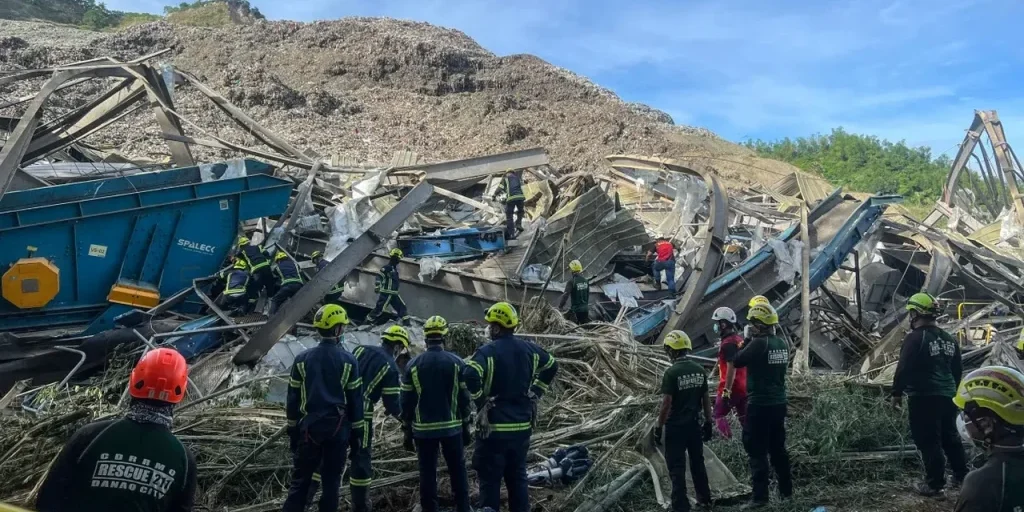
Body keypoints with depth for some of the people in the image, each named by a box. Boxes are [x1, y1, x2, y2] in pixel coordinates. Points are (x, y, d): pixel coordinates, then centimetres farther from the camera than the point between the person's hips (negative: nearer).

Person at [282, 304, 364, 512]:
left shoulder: (302, 359, 0)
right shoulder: (348, 361, -5)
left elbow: (293, 398, 4)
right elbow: (355, 399, -1)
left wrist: (292, 428, 13)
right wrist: (357, 430, 8)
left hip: (309, 426, 1)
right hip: (338, 427, -1)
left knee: (300, 479, 8)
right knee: (331, 480, 8)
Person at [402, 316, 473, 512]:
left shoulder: (413, 365, -2)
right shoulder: (456, 362, -4)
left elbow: (407, 401, 0)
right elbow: (464, 398, -1)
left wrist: (407, 431, 9)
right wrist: (466, 427, 8)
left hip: (423, 429, 0)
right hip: (452, 428, 0)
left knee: (427, 475, 7)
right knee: (458, 472, 12)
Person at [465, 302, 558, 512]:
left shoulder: (488, 351, -14)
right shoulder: (529, 349, 6)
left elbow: (470, 376, -31)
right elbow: (552, 366, 21)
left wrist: (481, 402, -16)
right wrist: (535, 393, 19)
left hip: (494, 426, -6)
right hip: (522, 426, 6)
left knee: (490, 480, 4)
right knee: (517, 476, 17)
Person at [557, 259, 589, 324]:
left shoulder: (572, 282, -16)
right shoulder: (585, 281, 3)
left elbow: (565, 295, -21)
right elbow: (588, 294, 12)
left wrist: (560, 306, -13)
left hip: (576, 310, -5)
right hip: (585, 309, 6)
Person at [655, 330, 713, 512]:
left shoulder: (671, 373, -18)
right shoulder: (700, 370, 0)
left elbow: (666, 404, -18)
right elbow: (706, 399, 5)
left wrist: (658, 428, -10)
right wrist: (708, 423, 15)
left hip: (676, 427, -6)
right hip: (695, 424, 6)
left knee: (677, 467, 3)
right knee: (698, 462, 22)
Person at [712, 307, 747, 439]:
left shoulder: (728, 344, -19)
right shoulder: (740, 339, 9)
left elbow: (731, 369, -24)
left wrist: (726, 391, -23)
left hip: (732, 388, -8)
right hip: (744, 387, 8)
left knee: (719, 415, 4)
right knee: (745, 418, 12)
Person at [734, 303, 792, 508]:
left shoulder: (758, 344, -19)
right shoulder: (782, 343, 5)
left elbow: (736, 362, -8)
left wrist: (747, 341, 3)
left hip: (760, 405, -8)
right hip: (779, 403, 8)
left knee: (757, 451, -1)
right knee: (778, 448, 18)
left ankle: (760, 497, 1)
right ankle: (786, 490, 27)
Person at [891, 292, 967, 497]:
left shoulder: (915, 338, -15)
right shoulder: (949, 339, 10)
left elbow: (904, 368, -16)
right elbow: (958, 370, 18)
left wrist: (897, 392, -5)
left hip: (923, 397, -8)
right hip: (948, 396, 8)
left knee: (928, 441, 0)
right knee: (950, 436, 22)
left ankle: (934, 485, 5)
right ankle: (962, 475, 32)